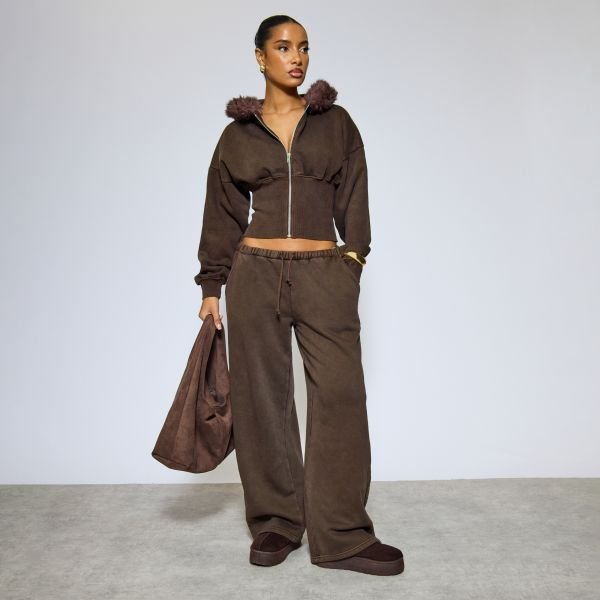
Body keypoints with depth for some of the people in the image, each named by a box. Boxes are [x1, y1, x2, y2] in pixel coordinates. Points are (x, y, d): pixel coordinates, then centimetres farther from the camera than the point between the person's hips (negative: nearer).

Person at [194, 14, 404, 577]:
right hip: (255, 275, 1)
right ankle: (275, 523, 19)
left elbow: (353, 200, 10)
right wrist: (211, 287, 9)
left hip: (324, 275, 0)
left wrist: (353, 255, -3)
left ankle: (341, 535, 7)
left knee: (340, 396, -5)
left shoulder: (336, 122, 11)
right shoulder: (237, 134, 10)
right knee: (262, 398, 4)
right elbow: (223, 215, 12)